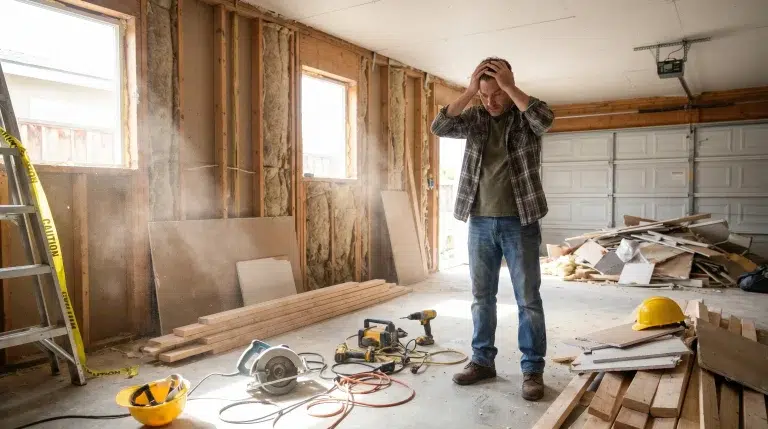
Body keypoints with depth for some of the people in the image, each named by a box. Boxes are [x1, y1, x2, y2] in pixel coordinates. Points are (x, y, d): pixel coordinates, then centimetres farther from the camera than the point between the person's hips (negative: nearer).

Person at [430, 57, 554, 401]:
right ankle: (482, 360, 25)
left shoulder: (526, 116, -1)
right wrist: (469, 91, -13)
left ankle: (533, 369, 14)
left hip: (519, 222, -3)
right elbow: (439, 128, -9)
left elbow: (546, 120, -24)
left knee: (528, 299, 3)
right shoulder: (475, 117, 7)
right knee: (481, 297, 11)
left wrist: (509, 87, -19)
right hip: (480, 222, 3)